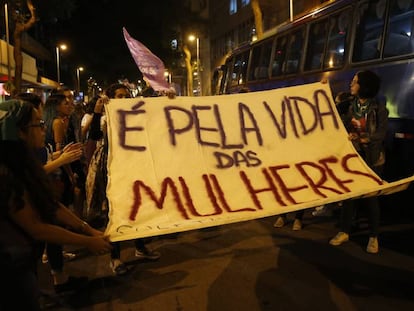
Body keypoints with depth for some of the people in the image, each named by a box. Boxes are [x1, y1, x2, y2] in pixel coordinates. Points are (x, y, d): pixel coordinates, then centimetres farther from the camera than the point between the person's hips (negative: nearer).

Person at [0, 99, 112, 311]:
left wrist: (90, 230, -3)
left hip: (23, 258, 9)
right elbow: (35, 227, -25)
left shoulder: (22, 164, -1)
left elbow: (51, 205, 1)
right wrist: (88, 243, -17)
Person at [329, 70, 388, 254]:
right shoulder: (349, 106, 7)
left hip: (371, 159, -3)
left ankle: (374, 237, 17)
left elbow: (381, 133, -14)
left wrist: (362, 139, -26)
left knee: (371, 196, 3)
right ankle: (344, 232, 20)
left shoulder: (379, 109, -5)